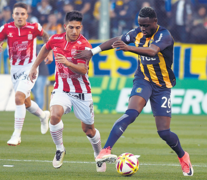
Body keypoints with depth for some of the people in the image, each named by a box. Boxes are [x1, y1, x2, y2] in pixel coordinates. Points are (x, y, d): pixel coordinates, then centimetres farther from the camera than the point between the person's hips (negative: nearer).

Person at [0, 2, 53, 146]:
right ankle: (43, 115, 49)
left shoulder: (34, 28, -9)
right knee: (26, 103, 16)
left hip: (30, 68, -4)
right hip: (15, 69, 4)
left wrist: (50, 53, 3)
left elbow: (45, 36, 10)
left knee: (19, 97, -22)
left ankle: (17, 134, -17)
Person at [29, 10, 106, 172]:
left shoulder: (84, 45, -18)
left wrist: (67, 63, -45)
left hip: (81, 92, -2)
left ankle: (99, 155, 36)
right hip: (61, 90, 2)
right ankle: (60, 150, -6)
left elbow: (83, 70, -29)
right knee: (55, 115, -27)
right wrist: (34, 67, 26)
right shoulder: (56, 39, -4)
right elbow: (45, 49, 20)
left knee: (88, 129, 7)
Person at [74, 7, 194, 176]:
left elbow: (152, 51, -39)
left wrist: (128, 48, -55)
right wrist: (92, 51, 5)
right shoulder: (138, 33, -3)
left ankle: (183, 157, 29)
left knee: (164, 132, -2)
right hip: (143, 80, 2)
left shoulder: (164, 35, -20)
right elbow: (116, 41, 10)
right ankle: (105, 151, -37)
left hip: (162, 86, -2)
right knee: (131, 113, -27)